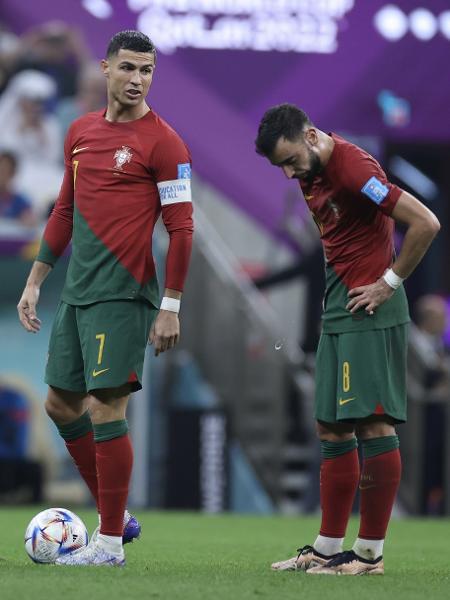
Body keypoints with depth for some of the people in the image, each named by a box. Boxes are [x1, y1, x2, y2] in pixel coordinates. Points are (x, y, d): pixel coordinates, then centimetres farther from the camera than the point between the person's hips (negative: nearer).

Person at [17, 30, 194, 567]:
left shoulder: (162, 141, -8)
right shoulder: (81, 132, 12)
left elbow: (181, 227, -10)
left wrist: (170, 307, -13)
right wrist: (34, 281, 18)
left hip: (122, 295, -8)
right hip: (77, 294, 8)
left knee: (105, 407, -9)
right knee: (60, 404, 12)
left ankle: (110, 544, -1)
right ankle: (115, 516, 25)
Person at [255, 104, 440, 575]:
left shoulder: (354, 168, -18)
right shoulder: (312, 175, 11)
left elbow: (425, 224, -21)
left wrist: (389, 283, -14)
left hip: (368, 311, -10)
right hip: (338, 309, 10)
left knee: (372, 423, -8)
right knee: (332, 429, 10)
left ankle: (369, 554, -7)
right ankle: (327, 549, 16)